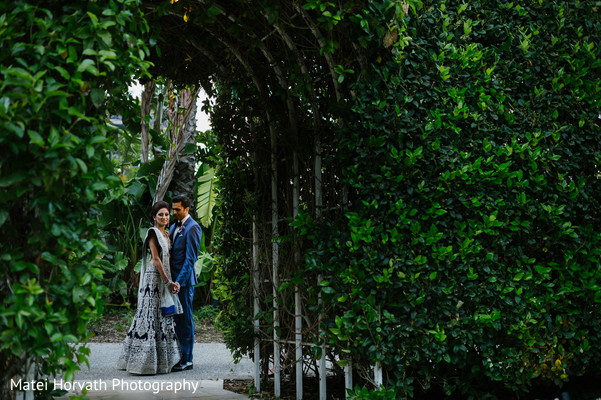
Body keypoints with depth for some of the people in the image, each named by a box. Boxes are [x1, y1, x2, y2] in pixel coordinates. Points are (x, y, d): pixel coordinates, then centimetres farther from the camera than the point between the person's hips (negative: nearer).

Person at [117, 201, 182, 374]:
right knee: (150, 316, -8)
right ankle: (144, 361, -6)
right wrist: (168, 282, -15)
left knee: (163, 317, 10)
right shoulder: (153, 233, -8)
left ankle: (162, 359, 15)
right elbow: (156, 259, -13)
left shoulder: (166, 234, 17)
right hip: (154, 277, -9)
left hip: (164, 279, 9)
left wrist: (173, 281, 2)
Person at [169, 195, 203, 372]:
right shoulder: (174, 227, 17)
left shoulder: (192, 228, -10)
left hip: (184, 279, -8)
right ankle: (178, 356, 19)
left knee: (185, 319, -4)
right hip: (173, 278, 8)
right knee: (176, 318, 12)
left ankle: (186, 360, 1)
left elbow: (190, 258, -15)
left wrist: (180, 281, -19)